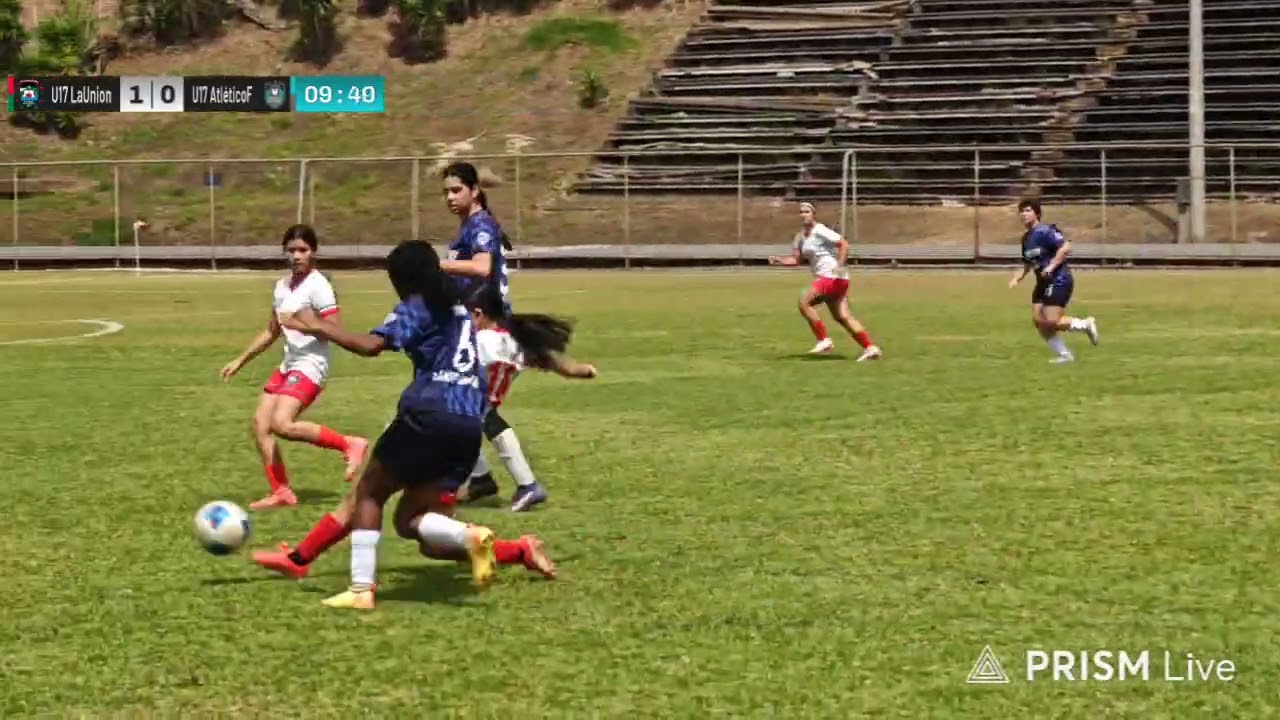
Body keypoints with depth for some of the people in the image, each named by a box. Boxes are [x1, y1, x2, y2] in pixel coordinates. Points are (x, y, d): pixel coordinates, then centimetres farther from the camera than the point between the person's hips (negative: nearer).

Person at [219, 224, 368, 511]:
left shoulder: (317, 286, -12)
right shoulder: (282, 286, 13)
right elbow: (271, 332, 24)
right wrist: (240, 361, 23)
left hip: (310, 366, -9)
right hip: (288, 365, 9)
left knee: (282, 424, -24)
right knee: (260, 425, 1)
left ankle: (349, 444, -11)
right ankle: (281, 492, 7)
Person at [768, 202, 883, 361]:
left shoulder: (820, 231, -9)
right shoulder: (801, 236, 17)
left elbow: (844, 244, -13)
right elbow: (796, 259, 15)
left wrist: (840, 265, -23)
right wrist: (779, 261, -1)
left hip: (833, 277, -9)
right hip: (824, 278, 9)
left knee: (804, 301, -16)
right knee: (843, 317, 4)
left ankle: (824, 340, -10)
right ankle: (870, 347, 3)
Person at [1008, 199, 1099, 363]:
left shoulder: (1044, 231, -15)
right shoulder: (1026, 238, 13)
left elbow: (1066, 248, -24)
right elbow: (1028, 264, 24)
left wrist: (1051, 267, -26)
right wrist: (1016, 279, 8)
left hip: (1059, 281, -9)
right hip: (1044, 282, 9)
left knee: (1051, 322, -15)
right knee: (1038, 320, 2)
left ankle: (1085, 324, 9)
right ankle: (1063, 354, 13)